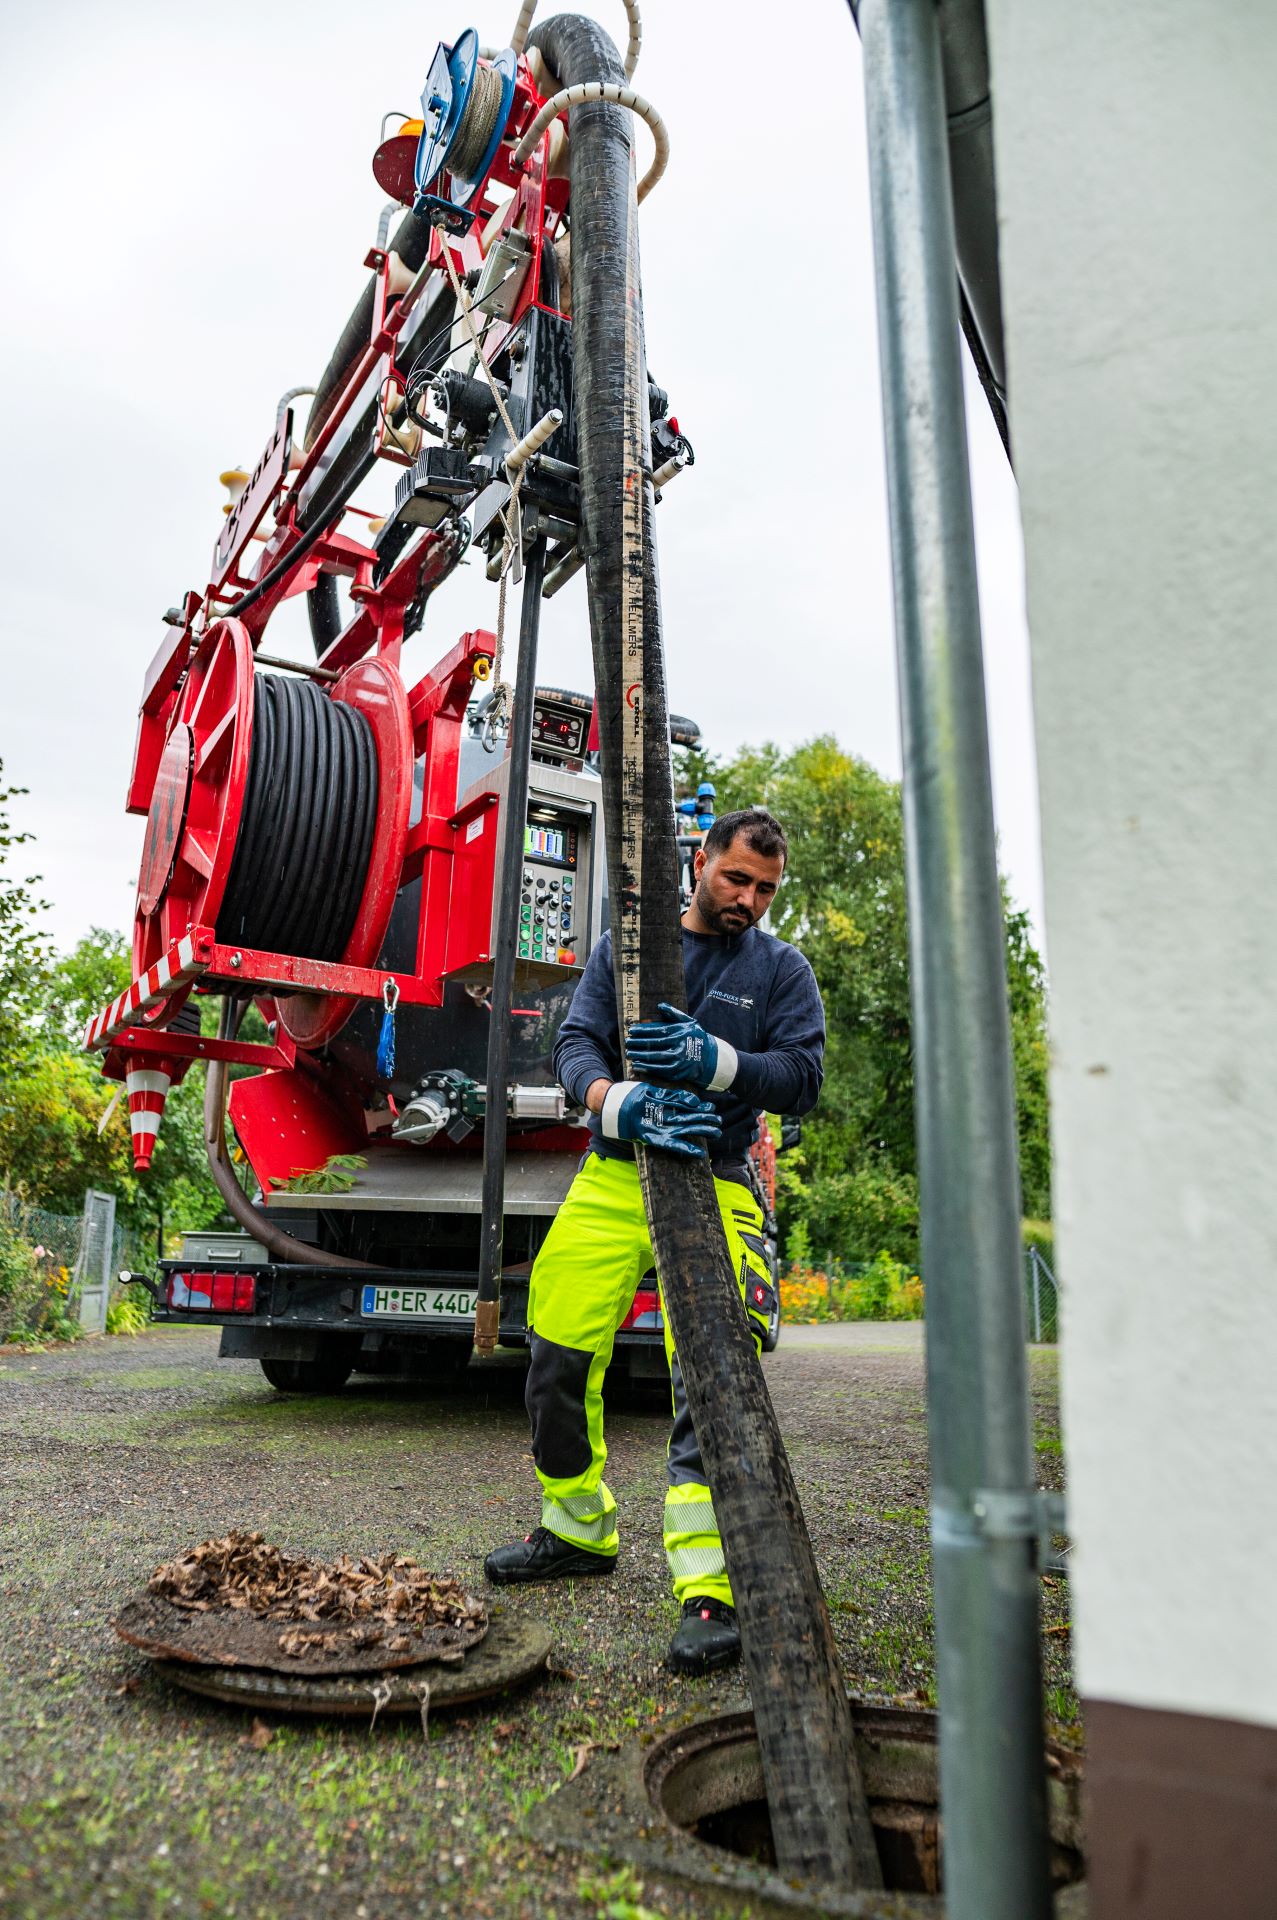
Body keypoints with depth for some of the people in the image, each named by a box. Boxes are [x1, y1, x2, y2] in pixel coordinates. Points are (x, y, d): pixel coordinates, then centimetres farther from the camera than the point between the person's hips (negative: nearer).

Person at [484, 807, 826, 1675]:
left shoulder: (782, 969, 7)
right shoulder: (625, 947, 9)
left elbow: (803, 1075, -4)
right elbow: (576, 1045, -1)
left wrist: (713, 1061, -23)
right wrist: (624, 1102, -23)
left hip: (713, 1188, -2)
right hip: (611, 1180, 3)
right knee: (558, 1360, 7)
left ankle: (710, 1589, -10)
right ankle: (580, 1531, 30)